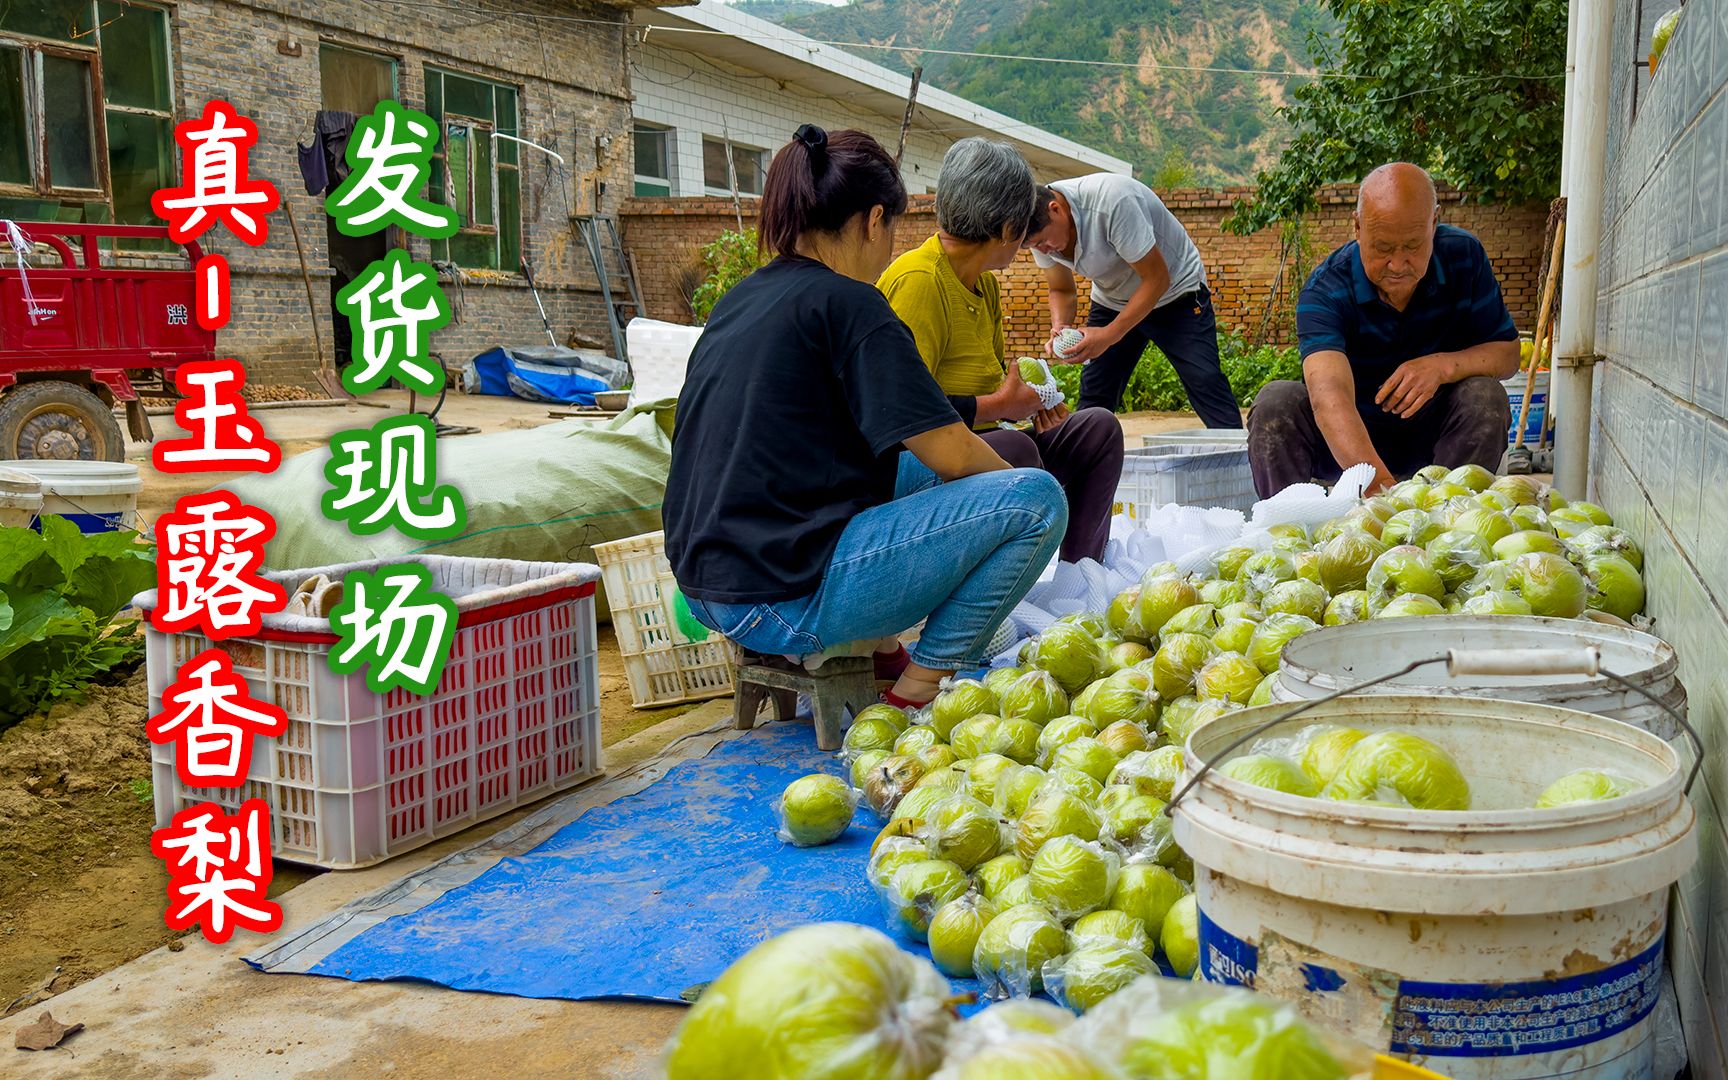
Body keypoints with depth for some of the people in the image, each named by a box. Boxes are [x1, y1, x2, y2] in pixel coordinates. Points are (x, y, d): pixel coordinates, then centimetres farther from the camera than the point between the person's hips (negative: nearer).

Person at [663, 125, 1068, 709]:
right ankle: (917, 692, 0)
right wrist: (1014, 480, 10)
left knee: (901, 466, 31)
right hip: (788, 601, -9)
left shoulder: (736, 301, 14)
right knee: (1038, 499, -8)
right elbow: (951, 453, -13)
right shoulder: (846, 303, -12)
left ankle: (876, 652, 18)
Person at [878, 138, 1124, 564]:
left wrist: (1027, 399, 0)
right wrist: (1002, 405, -17)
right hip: (915, 464, -10)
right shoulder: (918, 281, -20)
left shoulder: (986, 285, 12)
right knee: (1015, 448, -35)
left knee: (1098, 428, 9)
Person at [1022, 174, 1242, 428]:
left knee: (1208, 387, -17)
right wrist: (1059, 328, -21)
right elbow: (1062, 291, 1)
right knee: (1091, 407, -2)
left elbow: (1157, 278, -30)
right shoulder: (1040, 231, -14)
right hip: (1111, 301, 6)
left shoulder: (1112, 202, -35)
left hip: (1176, 294, -6)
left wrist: (1109, 335, -35)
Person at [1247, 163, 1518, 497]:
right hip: (1352, 434, -2)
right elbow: (1329, 394, -41)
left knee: (1485, 396, -26)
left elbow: (1507, 353, -6)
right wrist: (1377, 480, -58)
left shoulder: (1464, 257, -12)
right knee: (1276, 402, -28)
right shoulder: (1325, 290, -24)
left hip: (1431, 431, 3)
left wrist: (1444, 365, -30)